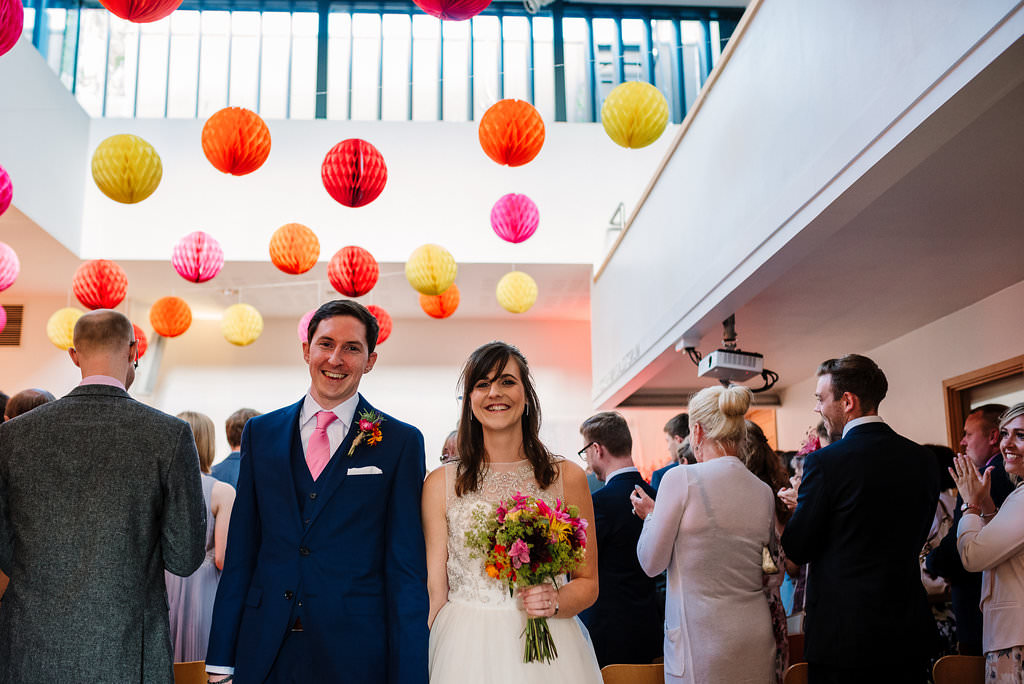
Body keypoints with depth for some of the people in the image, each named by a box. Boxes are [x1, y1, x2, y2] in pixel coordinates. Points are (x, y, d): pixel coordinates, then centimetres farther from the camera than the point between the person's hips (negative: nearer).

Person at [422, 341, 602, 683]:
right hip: (466, 651, 0)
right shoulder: (440, 484, -1)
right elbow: (435, 591, 0)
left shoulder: (567, 477, 0)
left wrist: (556, 601, -14)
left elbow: (588, 583, 5)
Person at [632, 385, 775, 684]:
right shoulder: (764, 491, 3)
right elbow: (772, 570, 14)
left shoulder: (682, 478, -13)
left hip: (701, 641, -5)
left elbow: (652, 563, -7)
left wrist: (651, 515, 10)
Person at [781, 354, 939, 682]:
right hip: (910, 631, 6)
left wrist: (797, 506, 9)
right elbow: (917, 540, 12)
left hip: (843, 632, -5)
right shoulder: (922, 458, 1)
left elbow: (797, 550, -11)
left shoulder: (824, 462, -17)